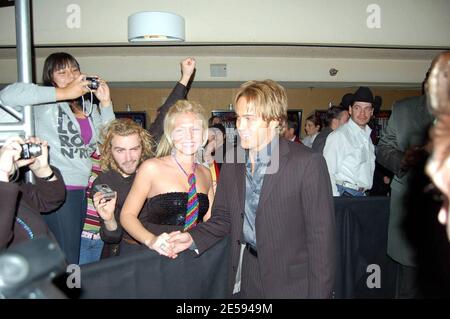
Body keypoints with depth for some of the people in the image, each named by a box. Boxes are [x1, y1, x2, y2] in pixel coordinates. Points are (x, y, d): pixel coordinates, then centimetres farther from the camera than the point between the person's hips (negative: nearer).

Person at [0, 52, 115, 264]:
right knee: (66, 261, -2)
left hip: (82, 189, 7)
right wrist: (64, 93, -20)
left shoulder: (88, 107, 16)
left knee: (74, 253, 15)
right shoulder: (47, 104, -4)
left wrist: (106, 103, 2)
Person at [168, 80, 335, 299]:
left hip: (291, 282, -4)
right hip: (245, 276, 5)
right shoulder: (231, 165, 1)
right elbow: (223, 217, 8)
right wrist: (193, 238, -8)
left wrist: (319, 293, -14)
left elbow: (321, 235, -15)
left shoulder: (308, 163, -17)